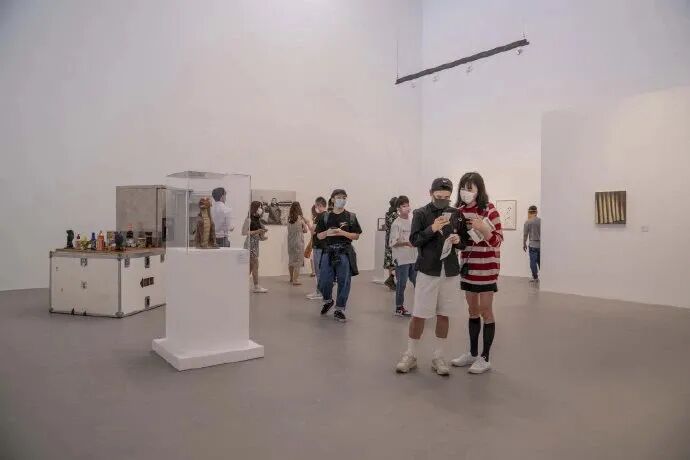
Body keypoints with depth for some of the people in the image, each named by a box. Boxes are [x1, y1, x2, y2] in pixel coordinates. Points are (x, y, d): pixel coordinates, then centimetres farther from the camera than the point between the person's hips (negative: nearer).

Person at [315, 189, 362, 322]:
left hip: (344, 252, -1)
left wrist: (342, 233, -13)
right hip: (328, 251, 1)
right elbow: (319, 236, 9)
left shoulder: (351, 217, 5)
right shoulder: (325, 216, 8)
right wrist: (328, 232, -12)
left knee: (344, 281, 0)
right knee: (324, 281, 2)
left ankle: (339, 309, 13)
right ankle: (328, 301, 32)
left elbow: (356, 236, 2)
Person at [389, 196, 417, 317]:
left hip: (414, 258, 6)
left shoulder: (412, 221, 9)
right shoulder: (396, 224, -10)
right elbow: (392, 243, -14)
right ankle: (399, 308, 14)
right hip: (401, 259, -6)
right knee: (402, 284, 1)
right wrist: (407, 243, -23)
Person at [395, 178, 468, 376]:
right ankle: (410, 355, 18)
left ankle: (438, 357, 22)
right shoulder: (421, 213, -3)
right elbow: (414, 240, -9)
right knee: (419, 315, 1)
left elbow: (464, 240, 12)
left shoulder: (456, 214, 6)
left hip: (450, 272, 3)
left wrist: (458, 240, -10)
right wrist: (432, 229, -22)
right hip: (427, 271, -3)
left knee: (443, 315, 9)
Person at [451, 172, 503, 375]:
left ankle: (485, 358, 12)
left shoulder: (489, 210, -11)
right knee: (472, 310, 14)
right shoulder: (460, 211, 5)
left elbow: (498, 240, -11)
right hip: (468, 266, 6)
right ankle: (472, 353, 26)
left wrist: (483, 229, -27)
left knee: (485, 311, 2)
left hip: (486, 267, -6)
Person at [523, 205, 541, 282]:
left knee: (533, 262, 3)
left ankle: (535, 278, 6)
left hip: (533, 245, -4)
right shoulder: (541, 220, -1)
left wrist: (524, 244, 9)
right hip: (541, 244, 4)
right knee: (540, 261, 14)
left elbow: (525, 234, -3)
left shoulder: (528, 222, -9)